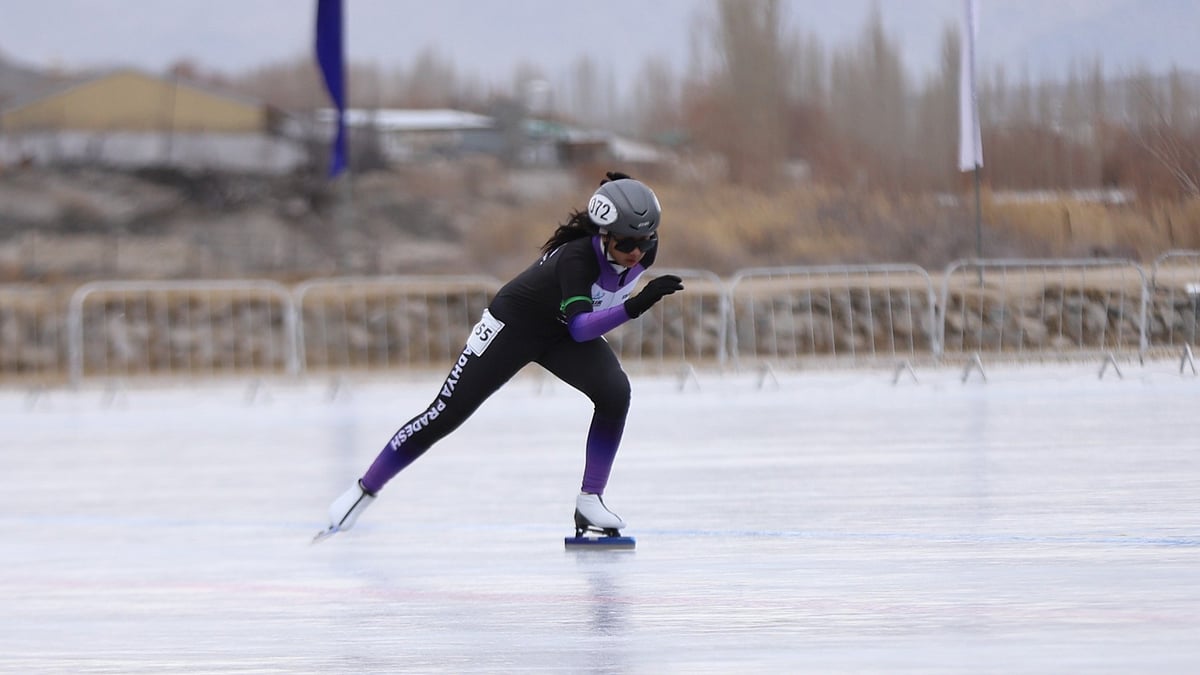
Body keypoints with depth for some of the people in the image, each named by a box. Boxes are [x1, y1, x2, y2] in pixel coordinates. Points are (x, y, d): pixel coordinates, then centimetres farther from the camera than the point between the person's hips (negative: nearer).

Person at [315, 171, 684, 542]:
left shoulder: (645, 248, -18)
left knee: (615, 392, -21)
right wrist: (635, 305, -62)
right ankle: (363, 491, 7)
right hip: (515, 323, -6)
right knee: (446, 413, -6)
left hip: (561, 333, 6)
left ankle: (589, 502, -11)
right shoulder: (578, 256, -38)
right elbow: (579, 328, -51)